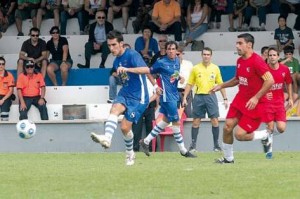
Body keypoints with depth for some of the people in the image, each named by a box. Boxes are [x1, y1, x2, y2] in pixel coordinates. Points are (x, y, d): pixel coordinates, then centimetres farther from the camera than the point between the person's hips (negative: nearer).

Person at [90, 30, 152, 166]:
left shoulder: (132, 55, -13)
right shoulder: (116, 61, 12)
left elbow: (146, 70, -31)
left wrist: (126, 69, -41)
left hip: (138, 97, -6)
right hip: (124, 94, 6)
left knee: (125, 127, -9)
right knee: (115, 109, -27)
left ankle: (130, 153, 14)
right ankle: (107, 138, -43)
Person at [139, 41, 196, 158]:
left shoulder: (177, 61, 8)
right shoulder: (161, 63, -11)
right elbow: (149, 73, -1)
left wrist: (180, 78, 0)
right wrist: (156, 86, -8)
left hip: (174, 95, 8)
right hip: (167, 96, -8)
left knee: (165, 121, 14)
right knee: (176, 122, -4)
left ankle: (146, 141, 24)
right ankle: (183, 150, 4)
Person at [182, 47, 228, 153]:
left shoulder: (215, 68, 6)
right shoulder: (195, 68, 4)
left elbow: (220, 84, 10)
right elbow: (189, 84, 8)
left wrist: (225, 98, 6)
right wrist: (185, 97, 1)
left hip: (211, 96, 0)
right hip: (198, 96, 0)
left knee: (215, 121, -4)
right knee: (196, 121, 1)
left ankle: (216, 144, 4)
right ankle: (193, 144, 7)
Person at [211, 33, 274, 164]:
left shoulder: (257, 61, -20)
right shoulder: (240, 61, 7)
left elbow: (270, 80, -26)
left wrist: (256, 98, -28)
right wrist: (221, 86, 15)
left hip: (254, 103, -8)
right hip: (240, 99, 8)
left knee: (240, 135, -12)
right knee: (227, 127, 0)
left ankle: (265, 136, 14)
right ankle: (228, 158, 17)